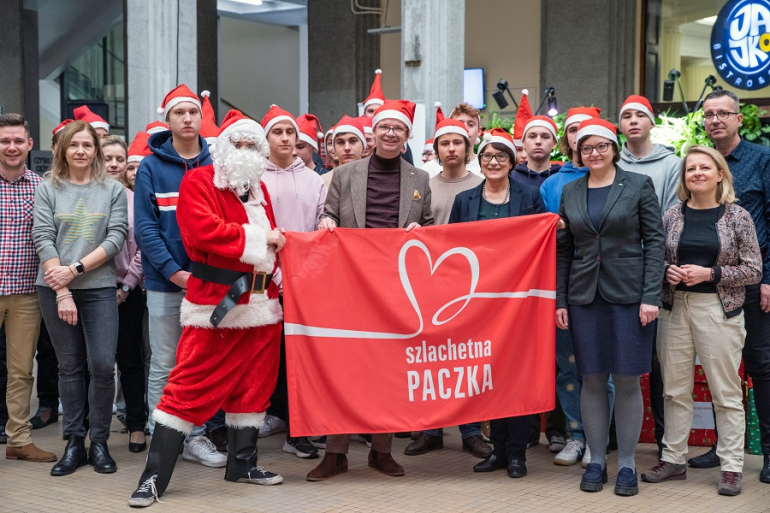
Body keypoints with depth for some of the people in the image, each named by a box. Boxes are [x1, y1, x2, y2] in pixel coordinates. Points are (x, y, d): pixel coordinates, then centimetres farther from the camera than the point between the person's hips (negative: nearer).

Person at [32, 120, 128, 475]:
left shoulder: (113, 190, 5)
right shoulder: (48, 189, 5)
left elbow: (116, 237, -3)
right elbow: (43, 239, -2)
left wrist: (76, 268, -13)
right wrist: (62, 292, -11)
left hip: (98, 288, -1)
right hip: (55, 289, 1)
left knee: (102, 365, -8)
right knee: (69, 366, 6)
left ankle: (99, 442, 7)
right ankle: (74, 444, 15)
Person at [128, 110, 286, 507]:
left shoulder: (258, 189, 17)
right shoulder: (199, 182, -4)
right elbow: (202, 230, -19)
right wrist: (257, 237, -12)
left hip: (261, 301, 7)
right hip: (216, 303, -7)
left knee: (254, 384, 12)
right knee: (190, 385, -6)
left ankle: (242, 463, 27)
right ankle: (155, 475, 0)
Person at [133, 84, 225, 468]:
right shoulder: (151, 167, 0)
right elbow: (145, 226, -6)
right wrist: (174, 272, -15)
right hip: (164, 281, -2)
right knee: (163, 366, 4)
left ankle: (195, 436, 19)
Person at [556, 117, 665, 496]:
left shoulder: (639, 185, 0)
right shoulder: (570, 192, 9)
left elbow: (654, 240, -3)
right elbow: (563, 250, 10)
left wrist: (651, 296, -11)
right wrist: (559, 300, 4)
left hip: (628, 293, -2)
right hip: (584, 296, 2)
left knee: (627, 380, 1)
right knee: (592, 379, 5)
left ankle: (627, 464, 13)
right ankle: (596, 460, 17)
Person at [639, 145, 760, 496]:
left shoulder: (737, 217, -2)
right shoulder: (672, 215, 5)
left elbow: (754, 270, -3)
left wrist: (710, 273, -14)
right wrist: (667, 270, -9)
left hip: (719, 310, -3)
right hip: (675, 308, 3)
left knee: (726, 391, 2)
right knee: (675, 388, 9)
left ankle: (731, 466, 11)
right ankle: (673, 459, 20)